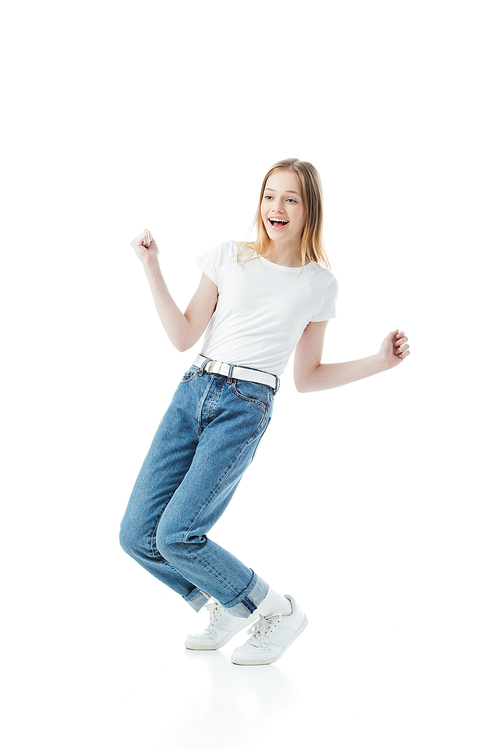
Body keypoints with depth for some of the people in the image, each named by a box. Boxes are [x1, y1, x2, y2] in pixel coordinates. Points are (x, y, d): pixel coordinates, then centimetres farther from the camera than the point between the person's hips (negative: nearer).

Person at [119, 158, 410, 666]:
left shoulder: (320, 284, 8)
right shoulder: (229, 257, 10)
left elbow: (306, 378, 13)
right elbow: (183, 337, 7)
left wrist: (380, 361, 4)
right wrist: (151, 268, 0)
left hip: (245, 407, -3)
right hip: (193, 393, 4)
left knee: (176, 535, -17)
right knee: (137, 536, -4)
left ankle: (278, 613, 5)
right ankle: (223, 608, 21)